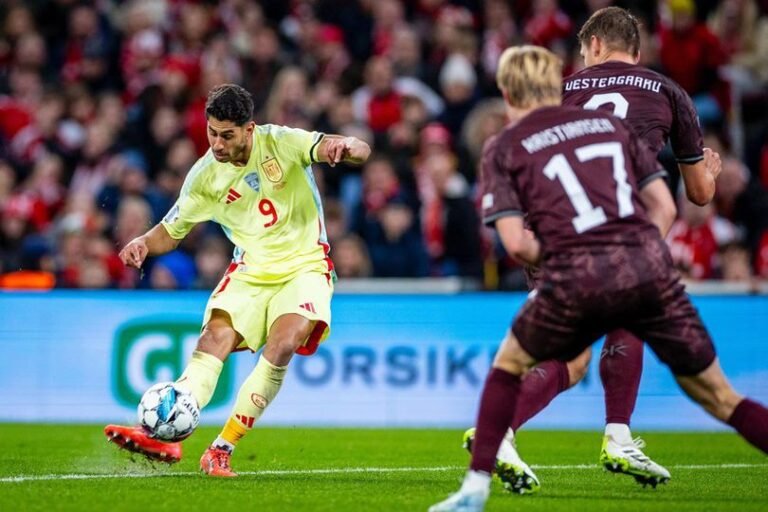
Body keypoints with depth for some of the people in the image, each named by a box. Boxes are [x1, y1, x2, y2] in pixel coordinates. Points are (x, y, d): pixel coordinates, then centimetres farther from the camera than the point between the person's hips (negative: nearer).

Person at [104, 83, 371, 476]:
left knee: (281, 347, -26)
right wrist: (144, 244, -16)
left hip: (304, 267, -2)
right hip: (250, 272, 3)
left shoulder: (281, 143, -12)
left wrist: (345, 146, -45)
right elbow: (172, 230, 7)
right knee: (215, 337, -23)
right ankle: (165, 435, -37)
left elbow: (360, 151, -20)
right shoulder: (205, 175, -4)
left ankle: (221, 450, -20)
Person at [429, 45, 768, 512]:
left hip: (576, 280, -2)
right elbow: (664, 207, 15)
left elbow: (517, 243, 1)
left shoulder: (504, 147, 11)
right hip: (649, 266, 2)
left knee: (508, 366, 25)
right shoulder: (610, 123, 20)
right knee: (718, 396, 10)